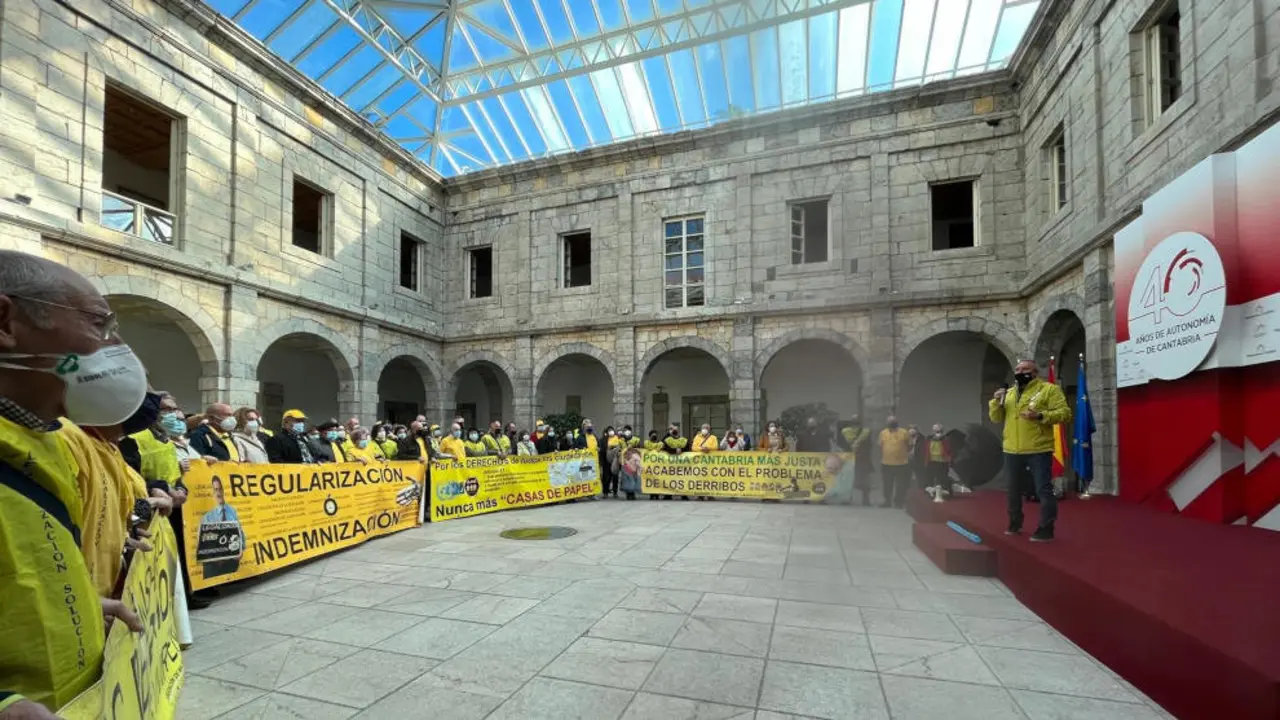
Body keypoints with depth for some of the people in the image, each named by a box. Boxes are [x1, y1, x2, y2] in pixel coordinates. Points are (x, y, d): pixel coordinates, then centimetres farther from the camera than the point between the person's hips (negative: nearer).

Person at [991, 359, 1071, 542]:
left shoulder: (1049, 389, -3)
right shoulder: (1008, 394, 14)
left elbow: (1064, 413, -10)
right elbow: (996, 418, 14)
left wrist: (1041, 415, -24)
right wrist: (997, 403, -4)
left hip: (1038, 450, -6)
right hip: (1012, 451, 6)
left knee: (1044, 489, -2)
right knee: (1014, 490, 15)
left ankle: (1046, 529, 8)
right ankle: (1015, 523, 30)